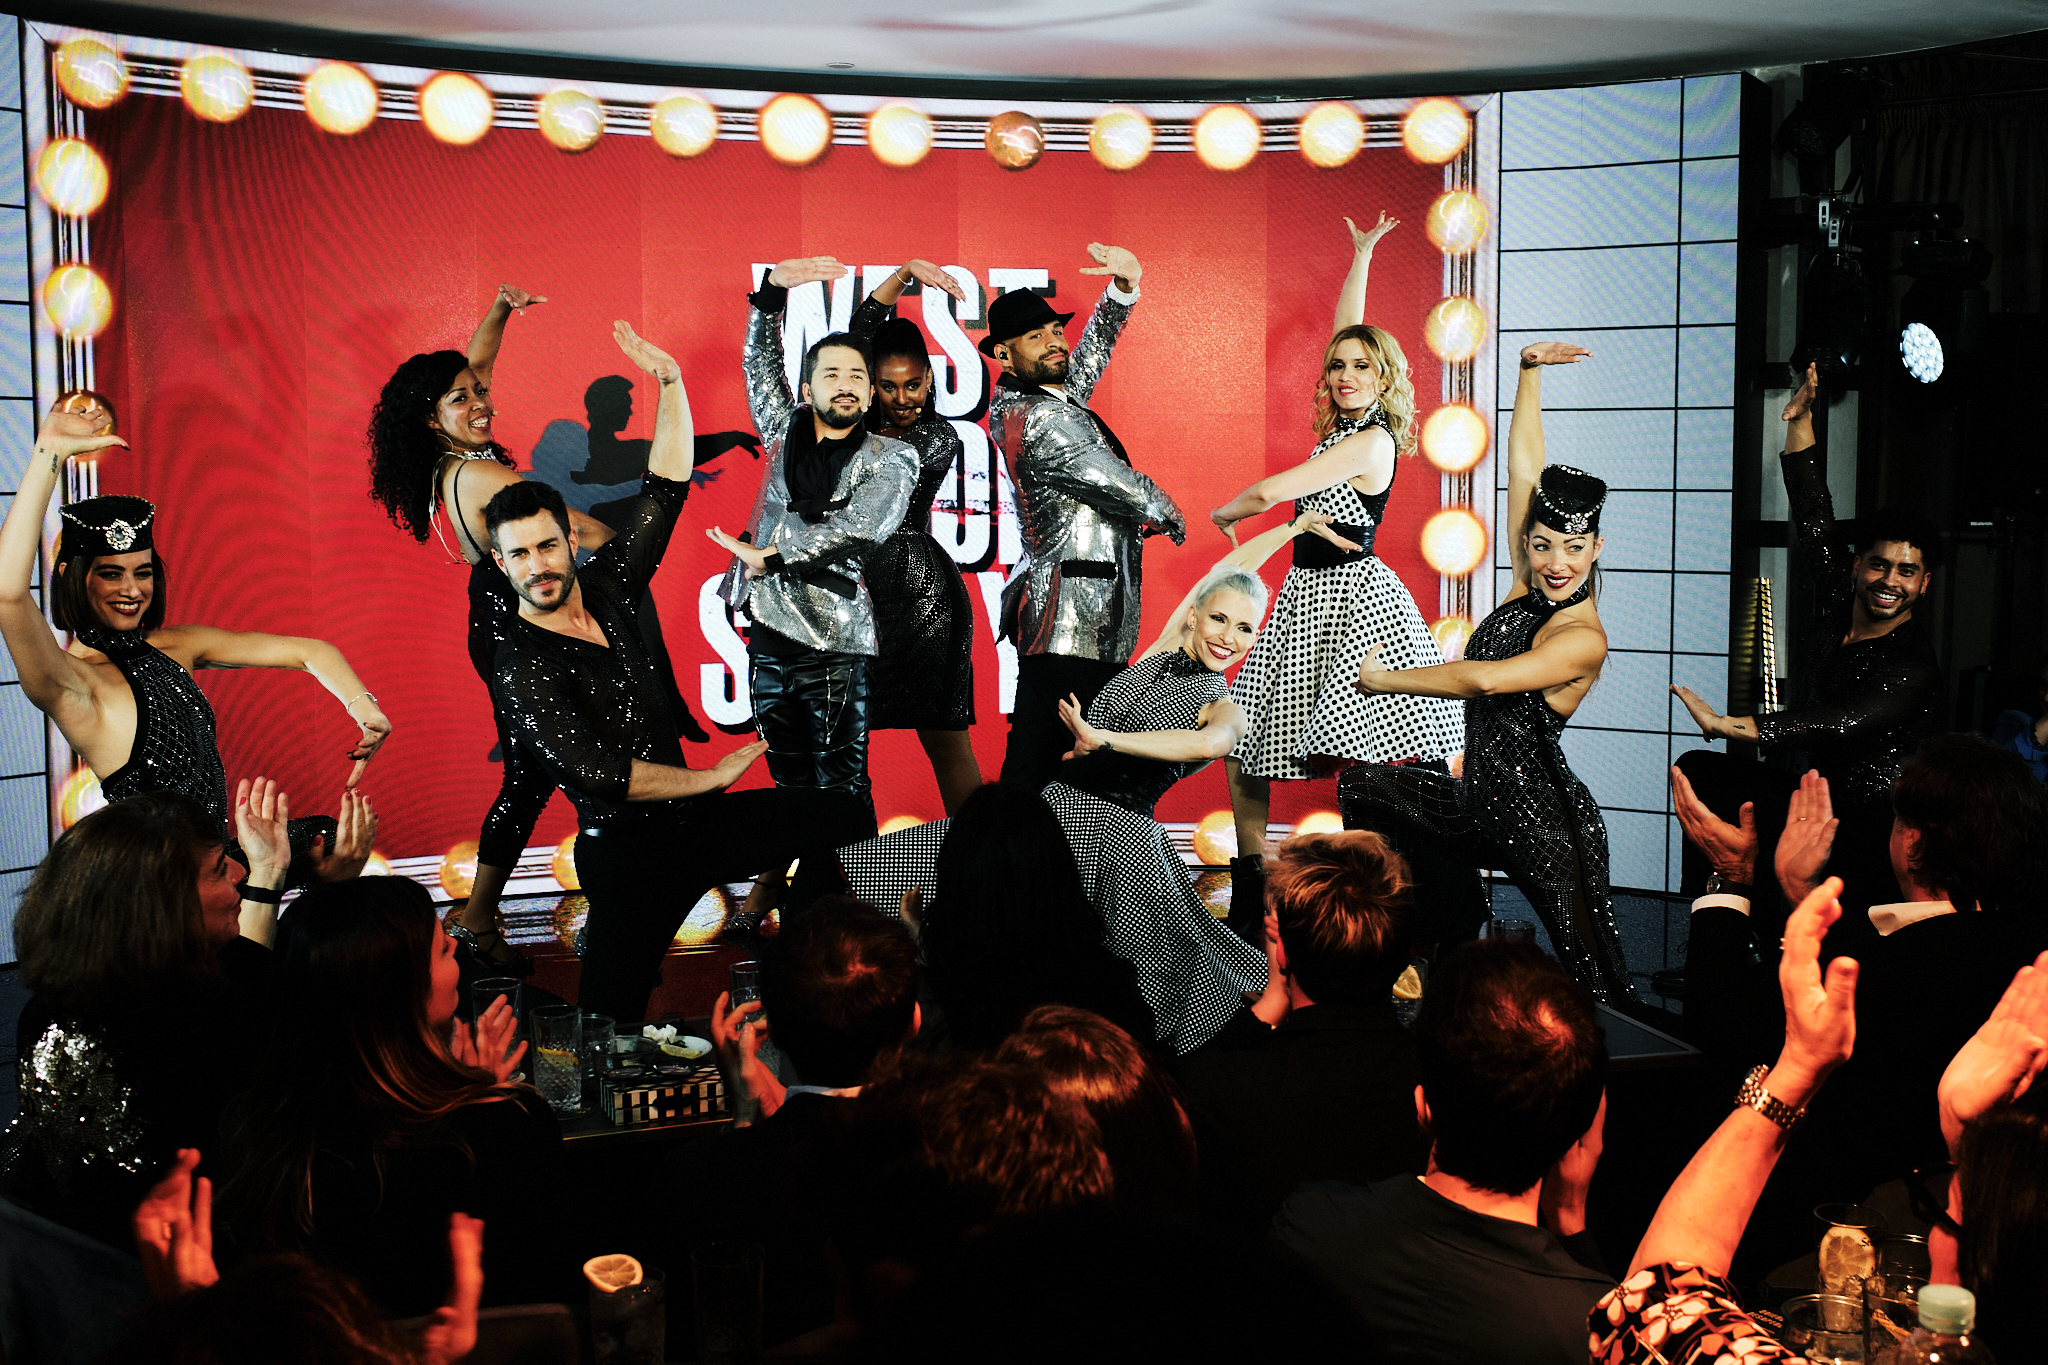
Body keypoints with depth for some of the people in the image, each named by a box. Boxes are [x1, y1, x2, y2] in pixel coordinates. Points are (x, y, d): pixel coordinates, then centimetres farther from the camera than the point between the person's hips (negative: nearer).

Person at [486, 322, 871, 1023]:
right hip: (629, 850, -7)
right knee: (611, 1019, -14)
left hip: (690, 813, 7)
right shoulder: (522, 667, -17)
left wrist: (671, 384, -5)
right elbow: (597, 772, -26)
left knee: (846, 814, 6)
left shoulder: (604, 587, 2)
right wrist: (711, 778, -17)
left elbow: (664, 495, 4)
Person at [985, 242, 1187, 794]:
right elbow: (1129, 489, -10)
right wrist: (1169, 515, 11)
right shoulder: (1045, 420, -15)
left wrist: (1123, 290, 18)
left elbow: (1087, 360, 30)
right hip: (1078, 625, -11)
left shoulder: (1016, 404, 15)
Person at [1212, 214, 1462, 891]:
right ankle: (1252, 875, 10)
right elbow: (1346, 331, 24)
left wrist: (1224, 513, 3)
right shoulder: (1347, 426, 11)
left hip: (1353, 595, -9)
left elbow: (1271, 491, -17)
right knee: (1239, 733, 4)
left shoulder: (1372, 441, -14)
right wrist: (1361, 255, 30)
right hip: (1311, 593, 9)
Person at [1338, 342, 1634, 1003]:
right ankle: (1453, 924, 25)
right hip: (1484, 806, 8)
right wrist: (1531, 371, -1)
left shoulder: (1585, 639, -18)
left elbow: (1485, 679, -27)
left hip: (1544, 822, -8)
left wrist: (1382, 678, -15)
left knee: (1598, 986, -6)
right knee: (1365, 786, 15)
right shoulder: (1530, 589, 2)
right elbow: (1524, 465, 2)